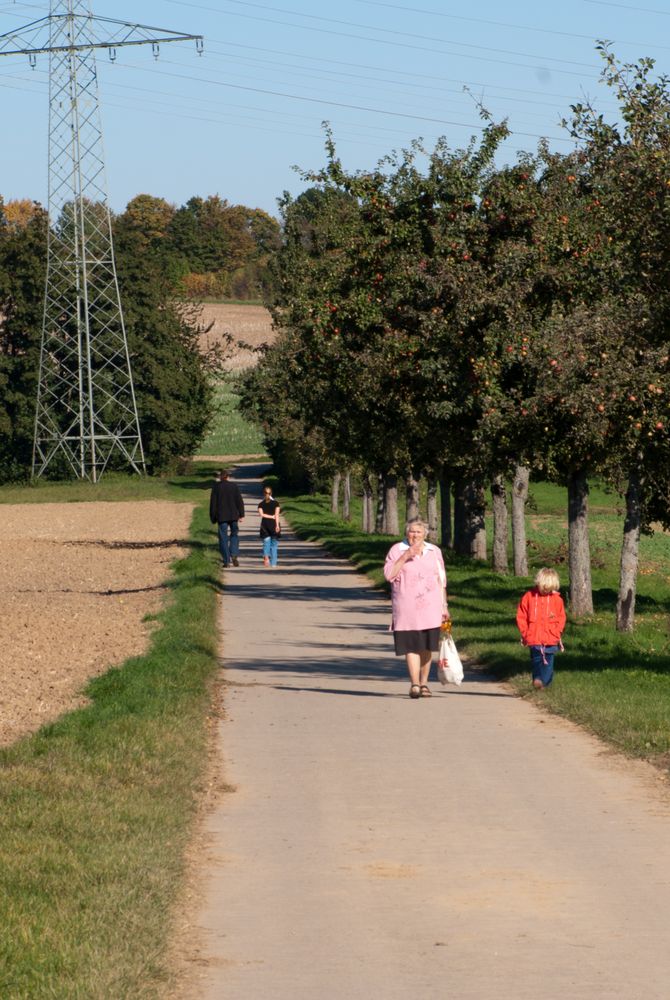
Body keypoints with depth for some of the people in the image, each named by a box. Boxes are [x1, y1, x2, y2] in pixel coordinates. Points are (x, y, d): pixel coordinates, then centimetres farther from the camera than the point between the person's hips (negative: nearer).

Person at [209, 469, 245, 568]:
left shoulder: (216, 487, -3)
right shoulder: (234, 486, 0)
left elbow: (213, 503, -1)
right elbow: (240, 501, 0)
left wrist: (213, 517, 5)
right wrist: (241, 515, 6)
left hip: (221, 516, -1)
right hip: (233, 515, 1)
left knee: (223, 538, 3)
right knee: (234, 535, 16)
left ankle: (226, 561, -1)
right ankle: (234, 555, -3)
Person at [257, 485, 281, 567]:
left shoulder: (261, 504, 5)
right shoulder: (275, 503, 2)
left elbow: (262, 514, -7)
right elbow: (276, 515, -7)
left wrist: (269, 516, -4)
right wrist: (277, 525, -12)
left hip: (265, 524, 1)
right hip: (273, 524, -1)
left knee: (266, 542, 5)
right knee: (274, 544, 4)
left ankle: (266, 556, -23)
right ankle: (273, 563, 2)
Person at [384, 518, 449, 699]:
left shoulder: (434, 552, 13)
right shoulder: (397, 550, 4)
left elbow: (441, 581, 17)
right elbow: (388, 574, -6)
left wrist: (444, 606, 13)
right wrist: (405, 557, -14)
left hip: (430, 608, 3)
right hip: (407, 608, -2)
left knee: (427, 646, 2)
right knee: (411, 646, -10)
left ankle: (424, 683, 16)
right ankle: (414, 684, -11)